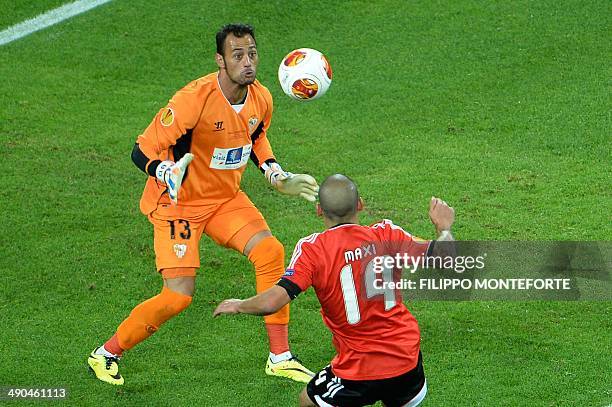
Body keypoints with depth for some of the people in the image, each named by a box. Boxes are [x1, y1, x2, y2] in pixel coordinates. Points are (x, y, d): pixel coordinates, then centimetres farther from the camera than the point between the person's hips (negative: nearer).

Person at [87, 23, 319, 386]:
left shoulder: (261, 99, -7)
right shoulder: (194, 100, -29)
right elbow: (143, 151, -25)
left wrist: (278, 177, 5)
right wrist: (168, 174, -45)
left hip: (226, 198, 6)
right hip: (178, 203, -6)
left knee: (271, 253, -11)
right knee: (179, 295, -14)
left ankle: (280, 358, 3)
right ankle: (106, 354, 8)